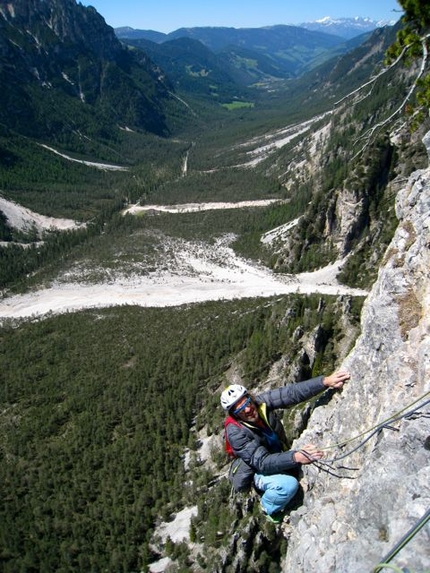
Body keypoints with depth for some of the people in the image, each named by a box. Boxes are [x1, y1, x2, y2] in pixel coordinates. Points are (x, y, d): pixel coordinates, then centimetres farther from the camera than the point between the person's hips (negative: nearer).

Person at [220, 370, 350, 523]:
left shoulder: (260, 402, -18)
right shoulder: (235, 432, -29)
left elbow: (292, 392, -26)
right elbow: (262, 463, -34)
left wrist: (325, 381, -39)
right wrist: (296, 457, -49)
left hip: (280, 456, 6)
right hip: (259, 472, -6)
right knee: (289, 484, -31)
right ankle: (269, 507, -1)